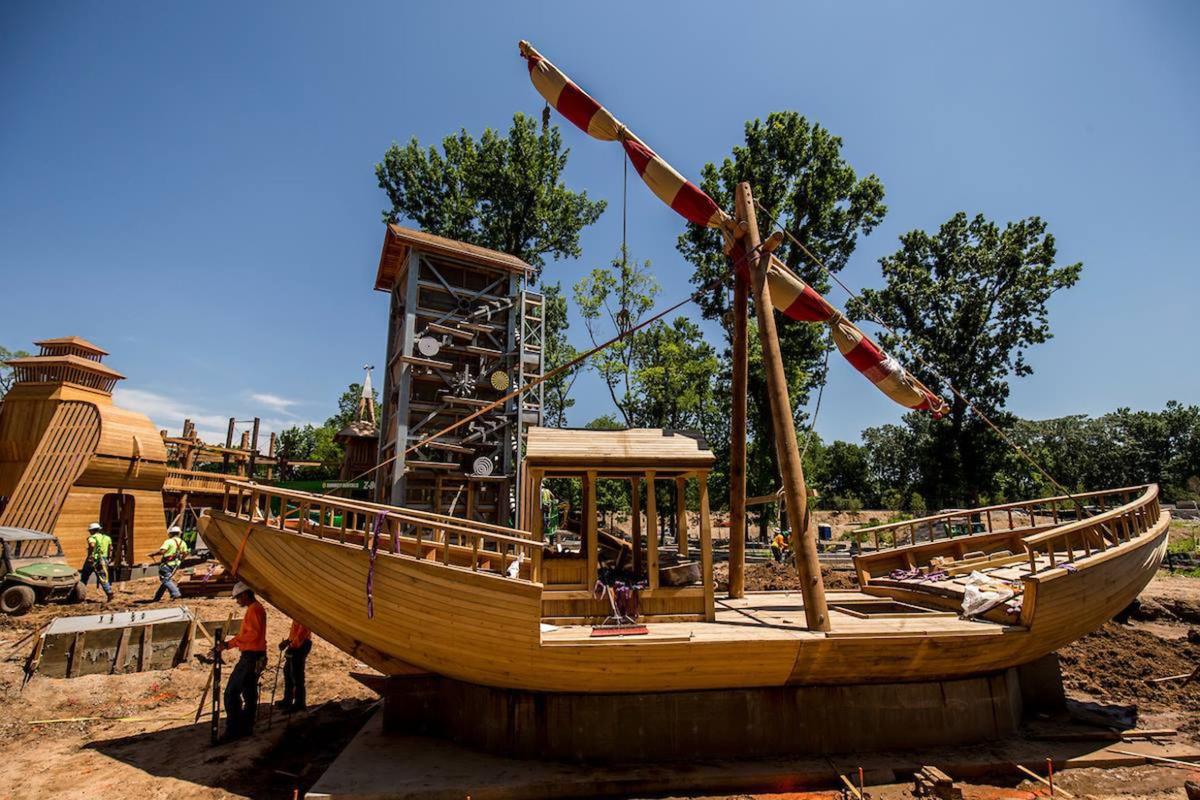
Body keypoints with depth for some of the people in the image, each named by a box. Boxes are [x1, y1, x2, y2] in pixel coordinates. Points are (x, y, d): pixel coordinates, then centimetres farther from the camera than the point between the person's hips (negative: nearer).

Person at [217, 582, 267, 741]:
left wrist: (229, 643, -21)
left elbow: (253, 634, -24)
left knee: (231, 693, -7)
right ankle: (246, 727, 20)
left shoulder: (253, 609, -14)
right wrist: (228, 644, 13)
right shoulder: (257, 608, 18)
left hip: (250, 657, -10)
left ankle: (233, 730, -5)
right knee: (249, 693, 14)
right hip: (256, 657, 10)